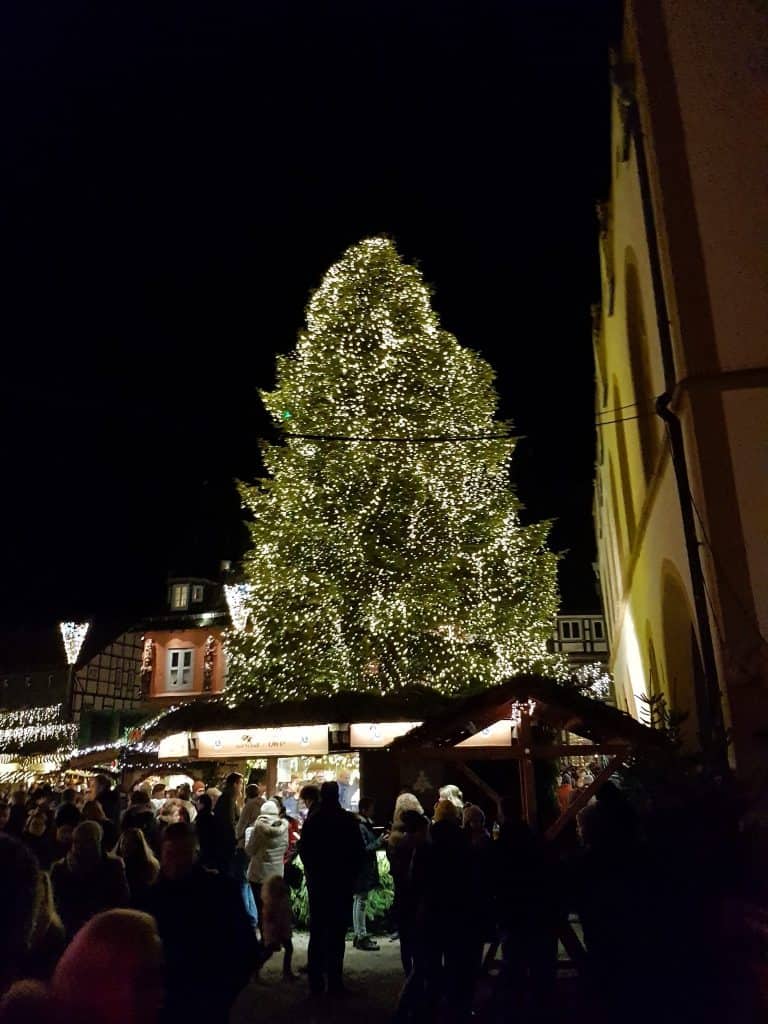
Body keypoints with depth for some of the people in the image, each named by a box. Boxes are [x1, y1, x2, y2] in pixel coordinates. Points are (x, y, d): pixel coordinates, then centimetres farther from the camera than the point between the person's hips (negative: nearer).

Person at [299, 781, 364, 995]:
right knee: (337, 933, 4)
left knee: (317, 931, 11)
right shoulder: (349, 820, -10)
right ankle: (334, 981, 4)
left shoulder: (312, 820, -5)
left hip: (317, 882, 2)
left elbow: (303, 850, 2)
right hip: (342, 882, -2)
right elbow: (358, 851, -4)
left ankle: (316, 981, 16)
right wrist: (351, 874, 8)